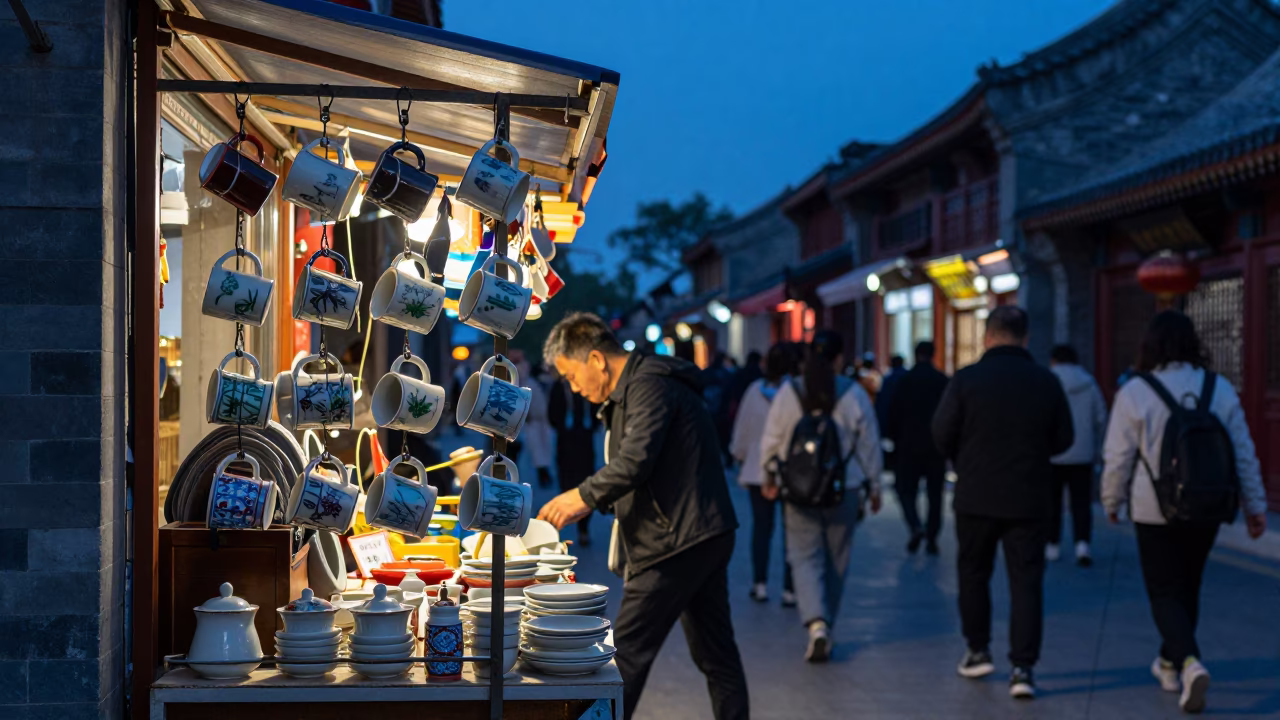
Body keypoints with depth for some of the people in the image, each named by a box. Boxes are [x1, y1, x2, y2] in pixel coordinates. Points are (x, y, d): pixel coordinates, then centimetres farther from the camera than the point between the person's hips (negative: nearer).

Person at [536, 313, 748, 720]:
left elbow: (635, 461, -26)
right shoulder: (632, 390, 19)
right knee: (715, 652, 12)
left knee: (627, 652, -5)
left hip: (677, 542, -11)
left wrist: (582, 496, -17)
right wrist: (593, 504, 15)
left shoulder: (649, 386, -14)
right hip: (706, 537, 11)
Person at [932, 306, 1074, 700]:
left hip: (976, 496, -1)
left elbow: (942, 435, -7)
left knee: (973, 572, 17)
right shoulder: (1047, 382, -1)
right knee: (1026, 581, 3)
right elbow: (1063, 438, 4)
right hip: (1029, 499, 1)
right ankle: (1023, 668, -3)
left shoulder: (966, 379, -9)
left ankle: (978, 651, 24)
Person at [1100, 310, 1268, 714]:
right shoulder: (1220, 389, 1)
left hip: (1155, 513, -4)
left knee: (1165, 593, 3)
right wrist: (1255, 506, 13)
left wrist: (1112, 502, 9)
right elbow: (1244, 454, 5)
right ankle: (1170, 664, 34)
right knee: (1187, 588, 20)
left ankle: (1190, 663, -20)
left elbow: (1118, 457, -6)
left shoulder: (1134, 393, -10)